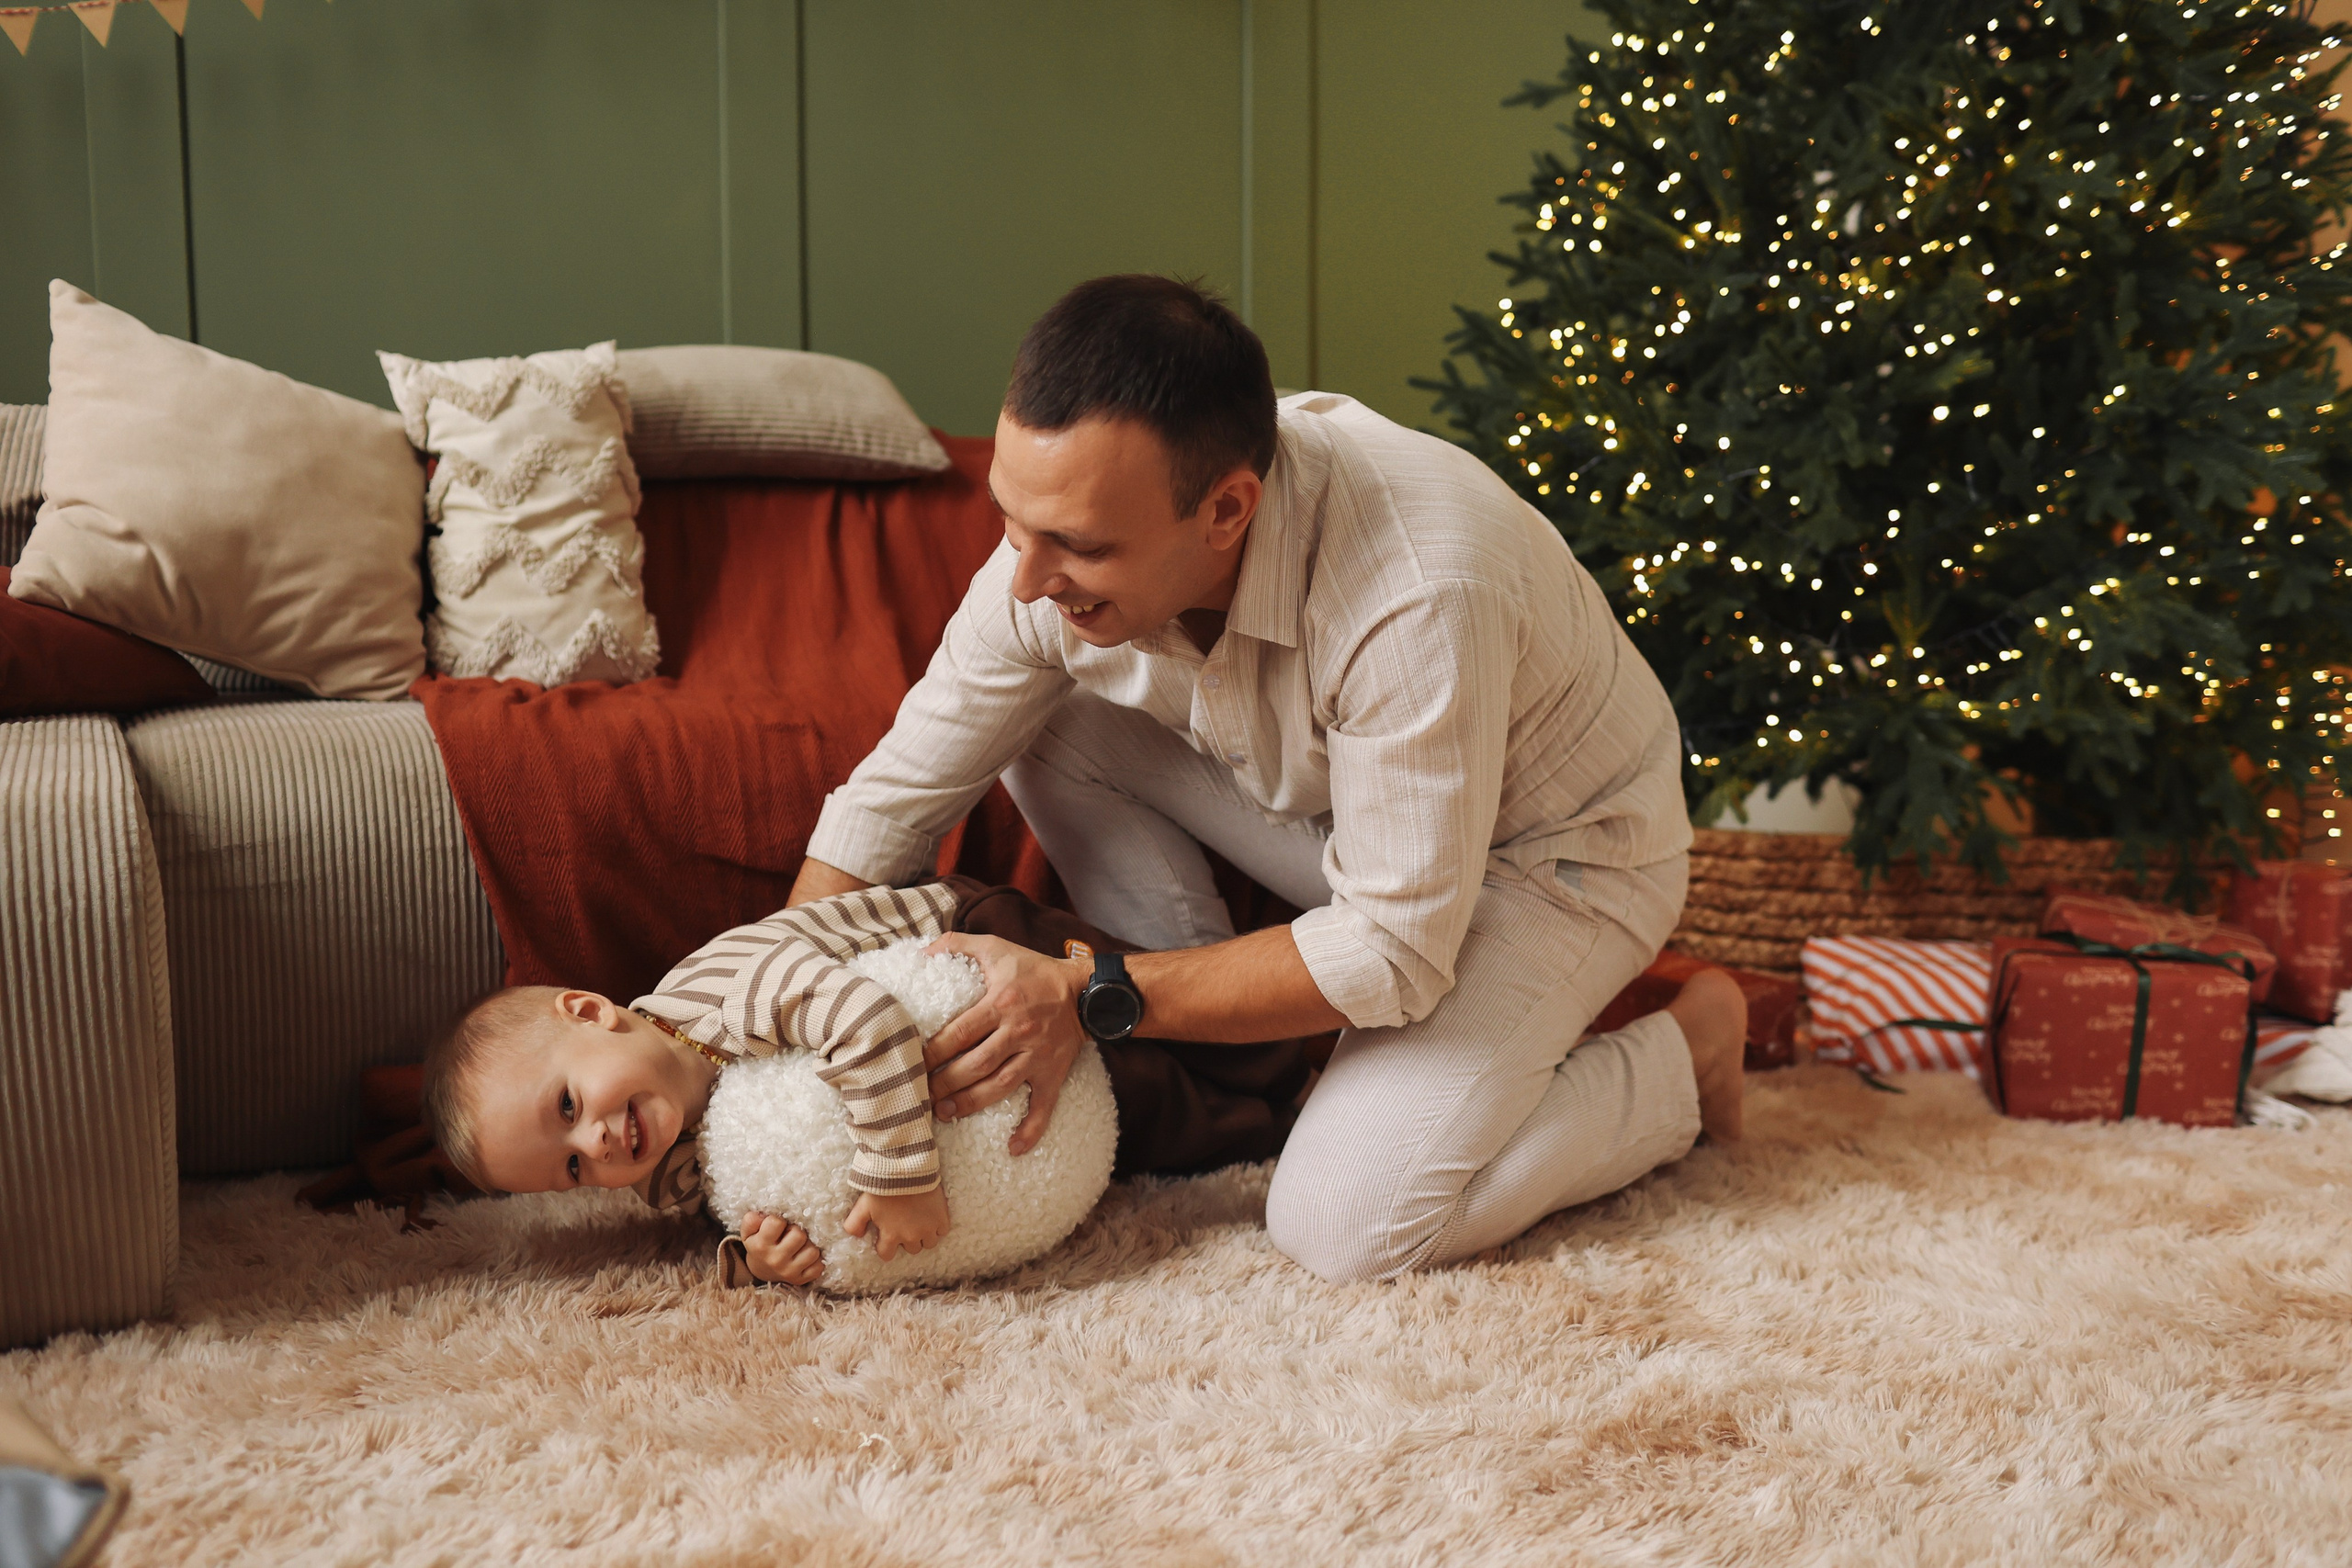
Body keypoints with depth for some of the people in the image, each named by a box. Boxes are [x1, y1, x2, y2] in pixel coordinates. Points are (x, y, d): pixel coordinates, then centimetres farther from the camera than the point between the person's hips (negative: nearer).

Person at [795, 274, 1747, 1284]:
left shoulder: (1419, 598, -41)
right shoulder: (1060, 545, -21)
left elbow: (1394, 953, -32)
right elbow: (888, 804, -10)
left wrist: (1091, 999, -32)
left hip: (1558, 849, -6)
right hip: (1343, 807, 6)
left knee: (1347, 1225, -21)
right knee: (1045, 725, -9)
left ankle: (1684, 1059, 3)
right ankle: (1217, 1058, 4)